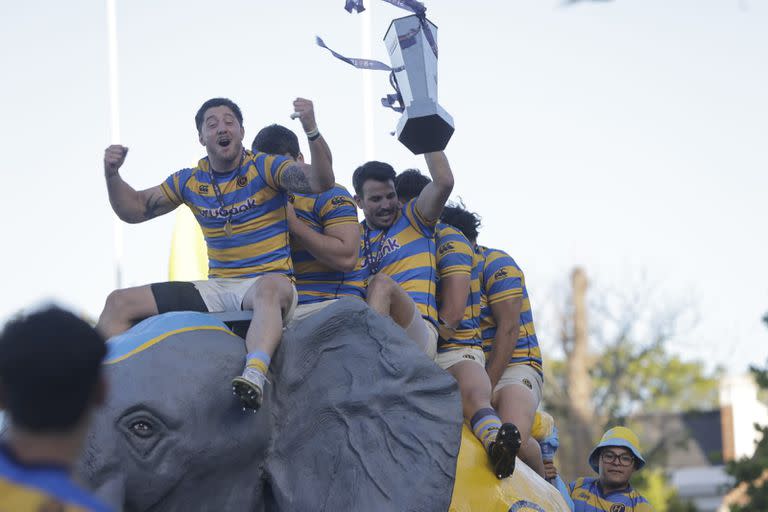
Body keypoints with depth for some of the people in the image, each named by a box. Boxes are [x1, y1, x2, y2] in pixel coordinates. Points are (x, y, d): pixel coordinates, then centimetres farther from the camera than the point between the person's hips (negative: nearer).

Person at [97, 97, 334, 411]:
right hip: (216, 289, 6)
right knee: (118, 303, -3)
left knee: (268, 290, -45)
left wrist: (311, 130, -33)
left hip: (270, 281, -6)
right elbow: (134, 210, 18)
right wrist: (112, 175, -1)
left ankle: (255, 376, -68)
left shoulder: (265, 168, -2)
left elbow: (321, 182, -17)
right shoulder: (190, 181, 11)